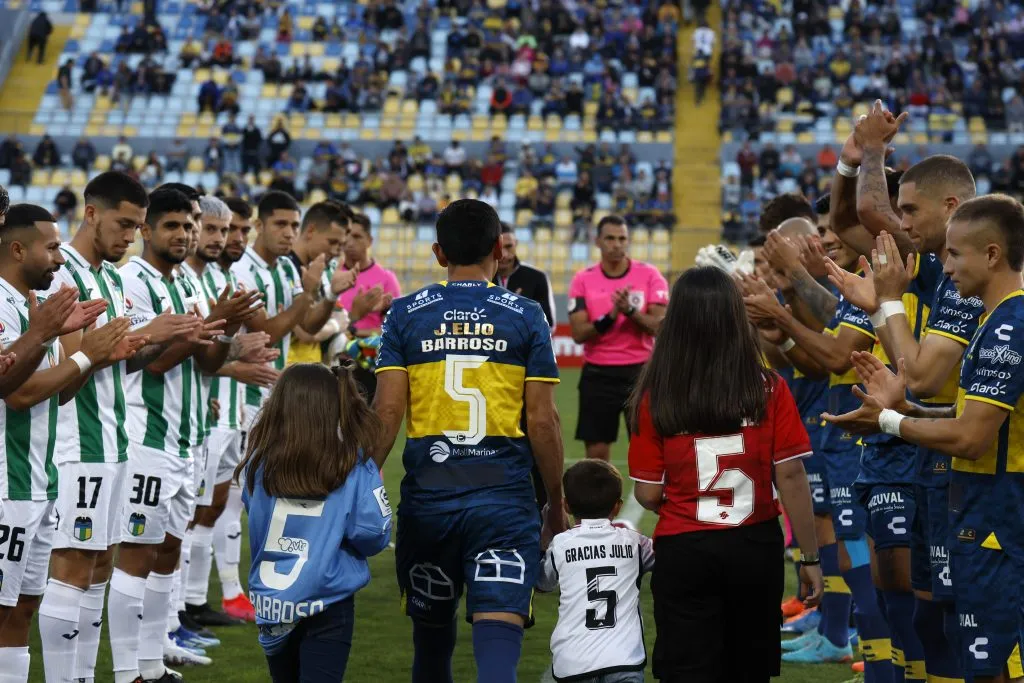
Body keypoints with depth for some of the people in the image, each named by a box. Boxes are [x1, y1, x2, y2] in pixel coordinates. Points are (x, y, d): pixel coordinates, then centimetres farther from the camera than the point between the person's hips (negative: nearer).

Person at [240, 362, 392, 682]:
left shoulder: (259, 464, -4)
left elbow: (256, 521, 7)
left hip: (270, 604, 3)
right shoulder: (353, 464, -10)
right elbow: (373, 534, -12)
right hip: (327, 604, -3)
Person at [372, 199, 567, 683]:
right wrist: (556, 506, 10)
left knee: (432, 634, 19)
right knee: (499, 634, -8)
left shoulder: (405, 315, 2)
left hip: (427, 499, 2)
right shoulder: (526, 317, 0)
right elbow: (542, 420, 0)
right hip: (504, 501, -2)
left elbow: (387, 412, -4)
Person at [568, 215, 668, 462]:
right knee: (597, 452, 3)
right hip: (598, 374, 1)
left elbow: (659, 327, -9)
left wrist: (630, 310, -24)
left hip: (641, 372, -1)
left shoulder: (650, 275, -3)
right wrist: (610, 316, -23)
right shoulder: (583, 280, -1)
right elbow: (578, 334, -8)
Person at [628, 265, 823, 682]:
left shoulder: (654, 397, -9)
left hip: (682, 553, -1)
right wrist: (810, 557, 0)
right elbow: (791, 477, -8)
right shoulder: (769, 389, -7)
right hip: (756, 547, 2)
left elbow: (647, 495, -6)